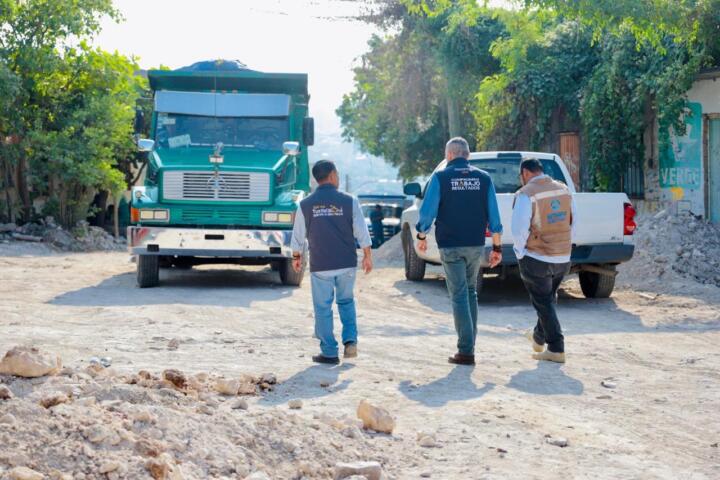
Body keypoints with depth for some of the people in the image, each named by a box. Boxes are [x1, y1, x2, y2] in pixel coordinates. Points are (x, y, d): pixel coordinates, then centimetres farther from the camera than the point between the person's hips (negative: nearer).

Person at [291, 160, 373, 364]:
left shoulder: (305, 205, -3)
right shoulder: (349, 201, -5)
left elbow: (298, 236, 6)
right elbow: (362, 233, -3)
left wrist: (296, 257, 22)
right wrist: (367, 256, 9)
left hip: (320, 266, -1)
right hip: (347, 263, 1)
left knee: (323, 309, 6)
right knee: (346, 301, 20)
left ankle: (329, 353, 7)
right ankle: (350, 340, 6)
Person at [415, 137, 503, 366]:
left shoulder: (441, 178, -6)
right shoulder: (483, 178, 4)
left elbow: (427, 211, -7)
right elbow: (494, 216, 2)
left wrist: (422, 236, 9)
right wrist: (497, 247, 7)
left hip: (450, 246, -3)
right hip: (476, 244, 3)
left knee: (459, 295, -1)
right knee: (470, 292, 18)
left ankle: (466, 351, -5)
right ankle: (469, 342, 19)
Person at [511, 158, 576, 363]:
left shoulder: (526, 194, -16)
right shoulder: (564, 190, 5)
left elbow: (519, 230, -18)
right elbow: (572, 224, 10)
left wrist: (520, 253, -3)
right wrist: (562, 247, 16)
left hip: (537, 259, -6)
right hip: (563, 258, 7)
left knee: (543, 303, 3)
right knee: (549, 299, 23)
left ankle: (556, 348, 2)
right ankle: (539, 338, 40)